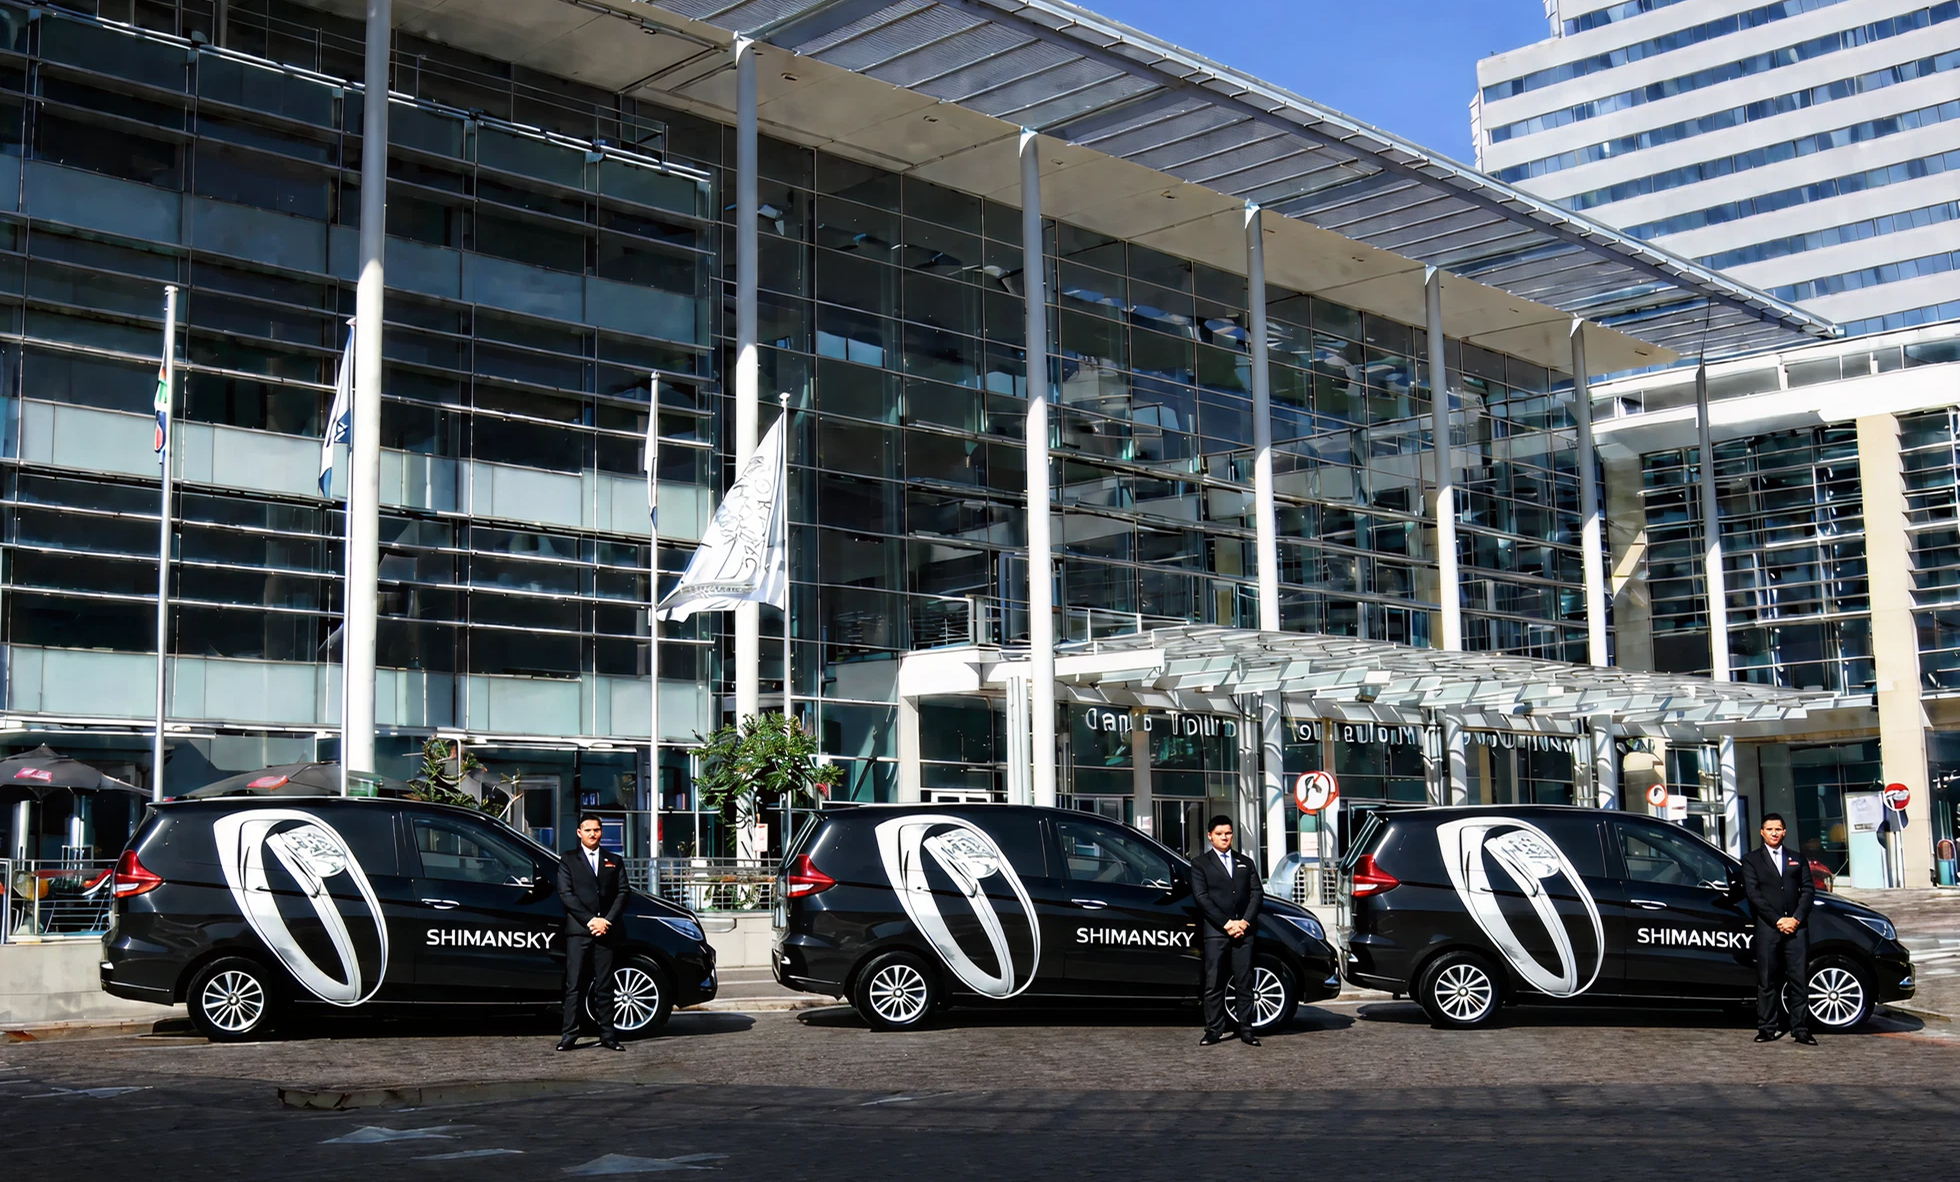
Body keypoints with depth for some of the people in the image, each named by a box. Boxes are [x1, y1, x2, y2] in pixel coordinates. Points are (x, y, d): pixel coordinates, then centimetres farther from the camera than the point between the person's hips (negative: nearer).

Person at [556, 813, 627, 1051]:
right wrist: (590, 921, -11)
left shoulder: (613, 862, 17)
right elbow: (566, 893, -2)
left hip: (606, 931, 2)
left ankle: (607, 1035, 5)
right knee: (574, 985, -4)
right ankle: (569, 1035, -3)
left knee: (604, 986, 4)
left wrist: (607, 921, -7)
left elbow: (622, 893, 9)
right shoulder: (568, 859, 9)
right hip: (578, 931, -2)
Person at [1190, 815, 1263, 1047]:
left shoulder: (1245, 863, 18)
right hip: (1215, 932, -3)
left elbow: (1257, 892, 10)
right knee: (1214, 984, -3)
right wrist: (1226, 923, -11)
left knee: (1244, 982, 2)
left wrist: (1245, 921, -5)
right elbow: (1202, 897, -4)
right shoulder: (1201, 864, 6)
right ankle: (1214, 1030, 0)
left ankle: (1246, 1030, 5)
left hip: (1243, 930, 3)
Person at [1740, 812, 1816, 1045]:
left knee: (1800, 981, -1)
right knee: (1767, 981, -1)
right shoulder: (1751, 859, 8)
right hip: (1767, 928, -2)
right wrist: (1777, 920, -10)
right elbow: (1753, 893, -2)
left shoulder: (1797, 860, 18)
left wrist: (1796, 919, -7)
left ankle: (1800, 1029, 2)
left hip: (1796, 927, 2)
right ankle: (1768, 1029, 3)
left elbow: (1808, 890, 8)